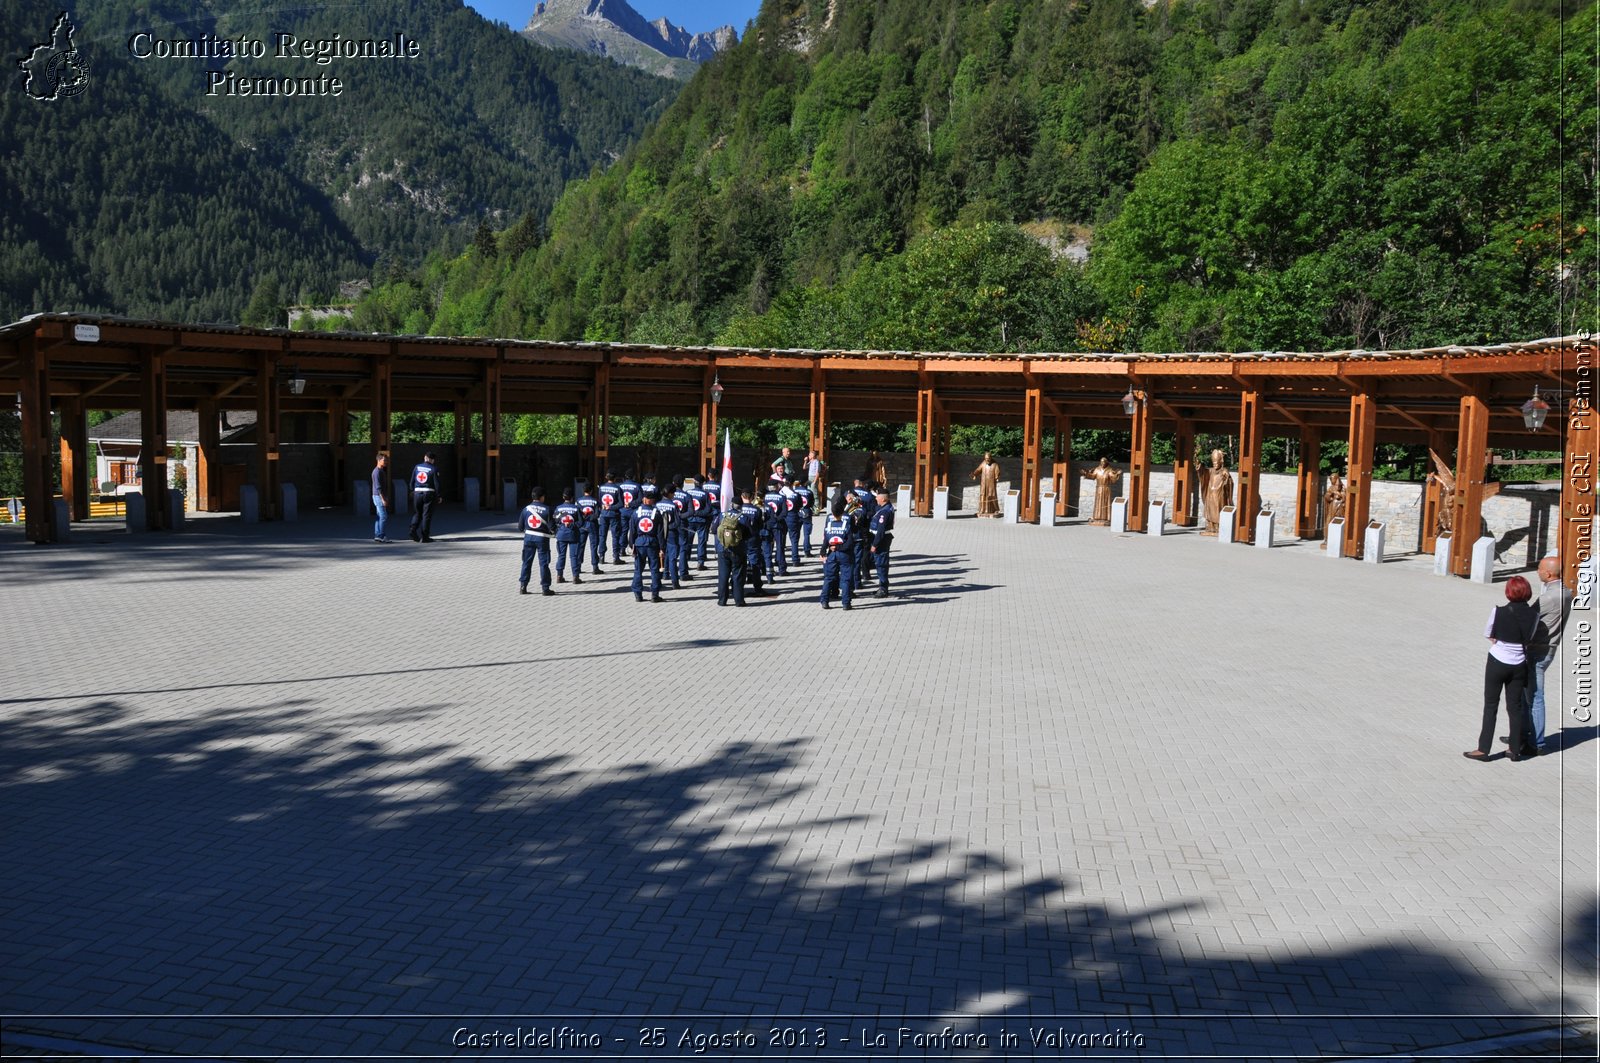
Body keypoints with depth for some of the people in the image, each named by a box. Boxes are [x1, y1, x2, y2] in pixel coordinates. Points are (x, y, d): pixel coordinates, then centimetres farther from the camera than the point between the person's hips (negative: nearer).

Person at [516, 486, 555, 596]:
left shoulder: (526, 509, 0)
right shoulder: (546, 509, -10)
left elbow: (520, 527, 4)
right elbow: (551, 526, -12)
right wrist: (553, 530, 10)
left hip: (528, 538, 3)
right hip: (542, 538, -3)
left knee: (527, 562, 12)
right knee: (543, 563, 2)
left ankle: (522, 585, 13)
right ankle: (545, 587, 3)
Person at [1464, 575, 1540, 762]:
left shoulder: (1498, 612, -17)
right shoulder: (1534, 613, -7)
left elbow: (1488, 635, -4)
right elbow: (1530, 637, 4)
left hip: (1498, 662, -3)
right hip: (1519, 665, 3)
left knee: (1490, 706, 6)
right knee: (1515, 706, 13)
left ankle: (1483, 749, 7)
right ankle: (1516, 749, 19)